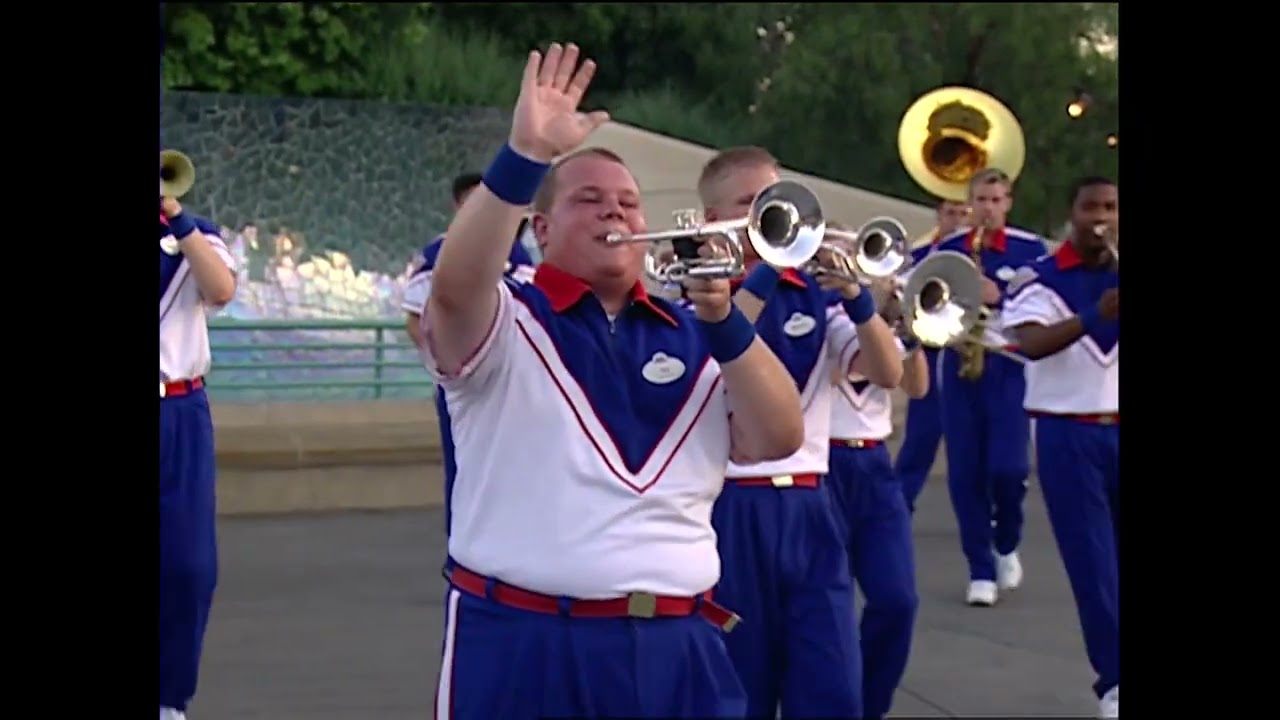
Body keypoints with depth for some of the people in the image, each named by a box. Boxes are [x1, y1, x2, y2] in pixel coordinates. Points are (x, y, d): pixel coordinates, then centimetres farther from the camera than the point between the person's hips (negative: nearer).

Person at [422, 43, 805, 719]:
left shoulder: (694, 336, 14)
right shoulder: (507, 324, 2)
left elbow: (778, 440, 2)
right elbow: (453, 286, -21)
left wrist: (724, 320, -11)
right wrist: (526, 153, -30)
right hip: (523, 645, -3)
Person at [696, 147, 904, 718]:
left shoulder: (816, 293, 10)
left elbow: (888, 373, 0)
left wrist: (857, 298, -17)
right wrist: (761, 277, -20)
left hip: (806, 507, 4)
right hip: (728, 510, -3)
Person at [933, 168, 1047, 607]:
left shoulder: (1030, 249, 1)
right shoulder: (945, 250, 7)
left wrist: (1001, 296, -19)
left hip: (1011, 365, -2)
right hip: (959, 365, 2)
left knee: (1008, 467, -11)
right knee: (965, 472, -1)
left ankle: (1007, 547, 18)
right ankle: (980, 571, 8)